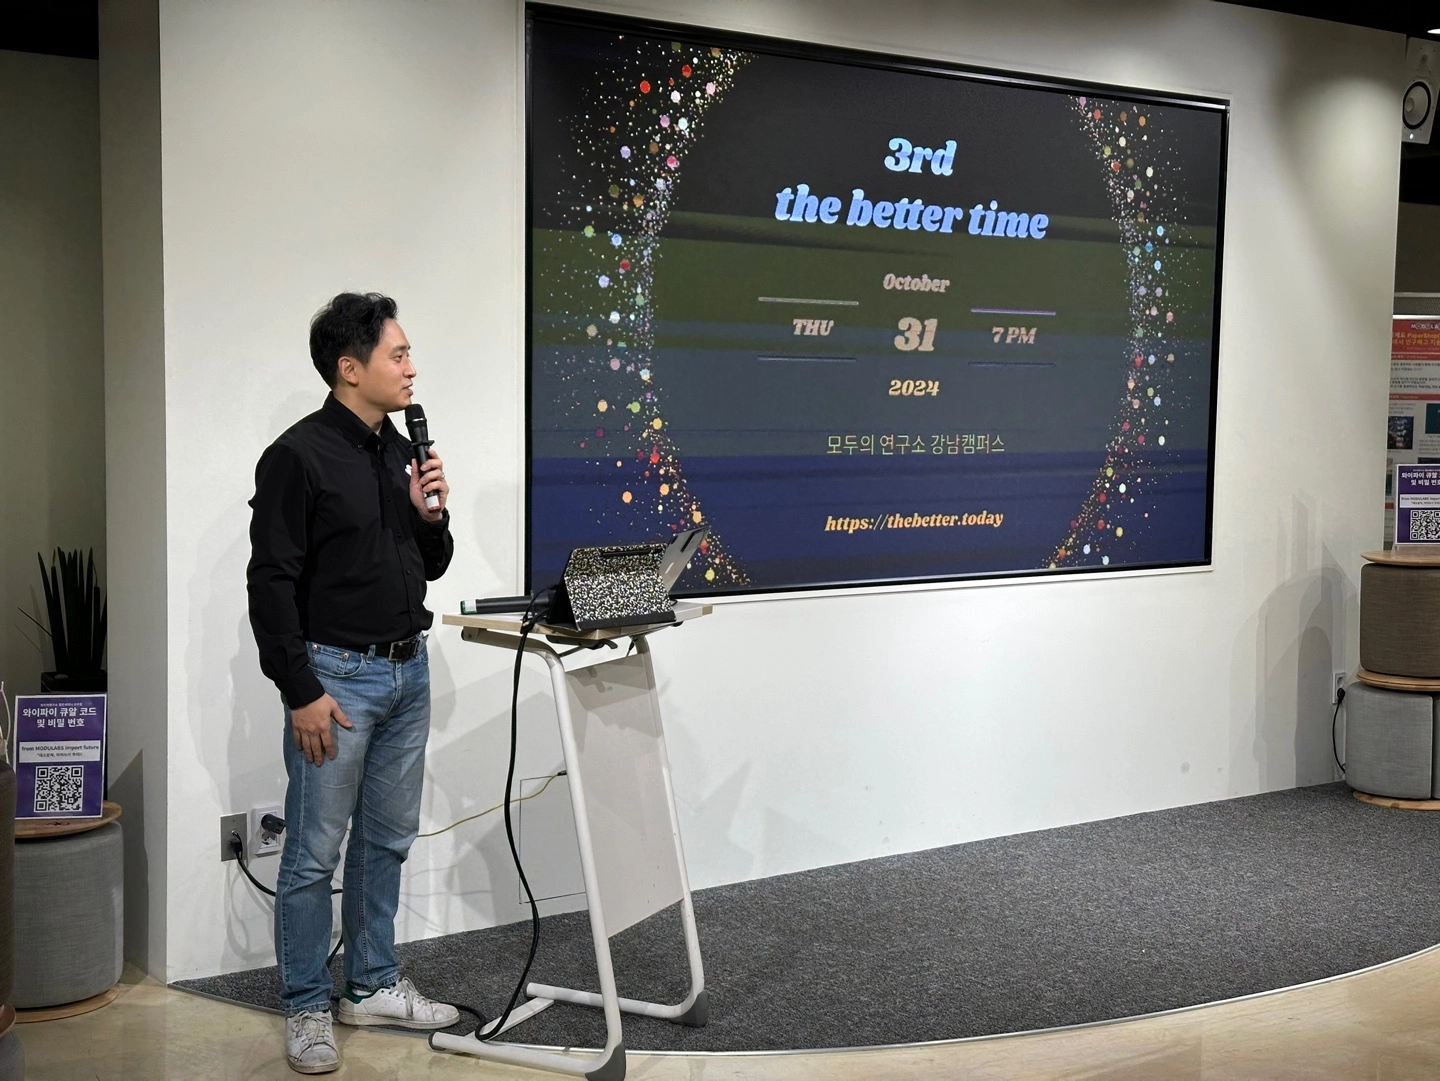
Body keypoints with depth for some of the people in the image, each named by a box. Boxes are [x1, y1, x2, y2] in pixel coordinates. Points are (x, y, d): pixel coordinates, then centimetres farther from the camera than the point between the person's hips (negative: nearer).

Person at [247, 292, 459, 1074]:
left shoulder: (401, 452, 11)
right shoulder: (299, 457, -12)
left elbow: (430, 566, 18)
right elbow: (272, 583, -15)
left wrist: (431, 515, -3)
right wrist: (300, 692, -17)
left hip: (408, 670, 8)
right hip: (336, 676, -7)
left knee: (387, 839, 15)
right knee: (316, 852, 2)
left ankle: (373, 986, 27)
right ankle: (306, 1008, 15)